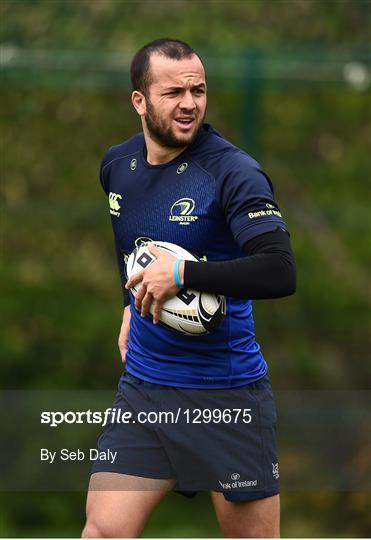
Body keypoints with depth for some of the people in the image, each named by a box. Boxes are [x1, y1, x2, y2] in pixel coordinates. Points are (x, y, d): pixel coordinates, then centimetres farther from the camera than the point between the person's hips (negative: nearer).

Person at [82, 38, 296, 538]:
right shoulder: (116, 164, 5)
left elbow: (281, 273, -27)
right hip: (142, 386, 5)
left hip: (228, 399, -5)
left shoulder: (233, 172, -15)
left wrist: (181, 275, -28)